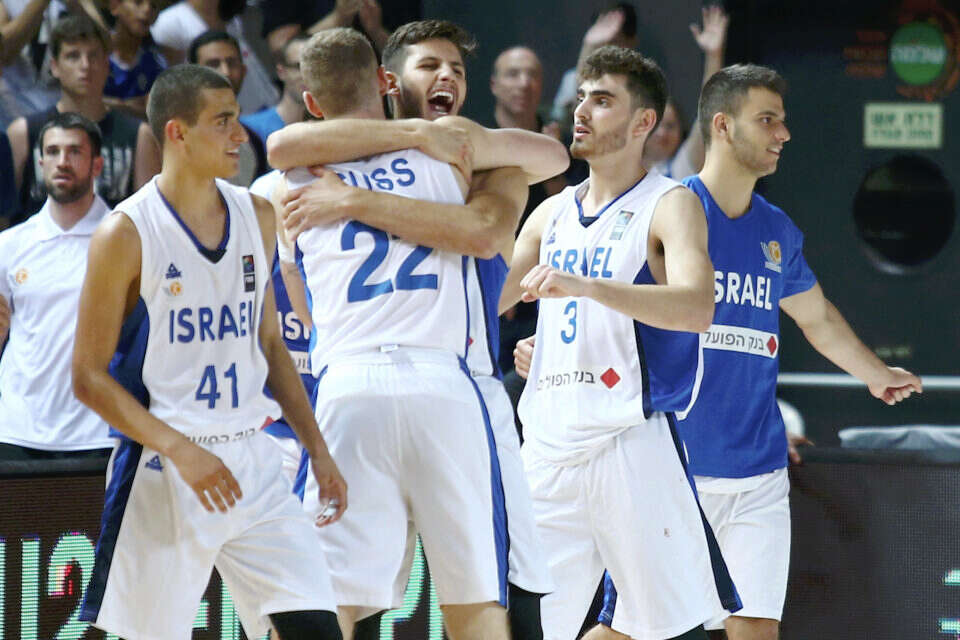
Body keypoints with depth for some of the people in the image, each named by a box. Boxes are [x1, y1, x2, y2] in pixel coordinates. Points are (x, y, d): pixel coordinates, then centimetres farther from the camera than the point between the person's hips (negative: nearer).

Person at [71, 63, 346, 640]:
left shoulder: (257, 218, 8)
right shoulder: (126, 234, -10)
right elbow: (90, 377, -9)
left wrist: (318, 450, 12)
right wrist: (180, 450, -20)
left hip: (250, 461, 5)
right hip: (163, 470, -5)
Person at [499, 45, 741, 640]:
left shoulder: (670, 205, -3)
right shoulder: (553, 213, 17)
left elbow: (696, 307, -21)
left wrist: (586, 286, -32)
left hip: (634, 446, -6)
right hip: (548, 451, 6)